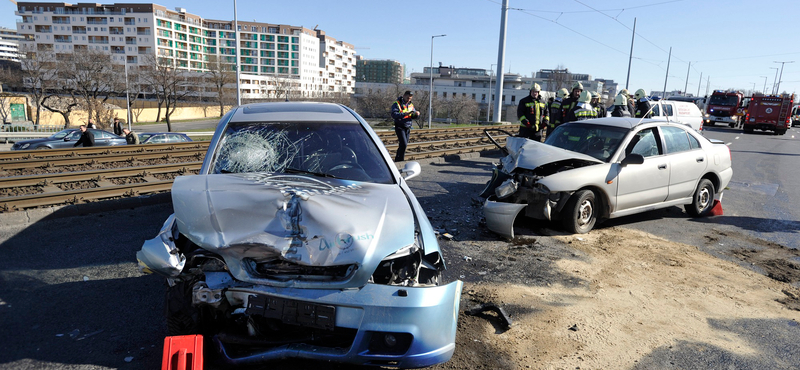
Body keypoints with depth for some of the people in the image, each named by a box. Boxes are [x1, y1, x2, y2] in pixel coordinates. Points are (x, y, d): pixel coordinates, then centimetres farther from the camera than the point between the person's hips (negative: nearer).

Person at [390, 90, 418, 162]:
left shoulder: (410, 105, 13)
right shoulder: (396, 104, -7)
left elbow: (413, 116, 15)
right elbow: (394, 115, -20)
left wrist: (416, 114, -9)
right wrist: (404, 114, -32)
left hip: (407, 128, 6)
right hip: (400, 127, -6)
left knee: (403, 145, 9)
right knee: (404, 144, -17)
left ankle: (397, 160, 20)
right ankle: (401, 160, -8)